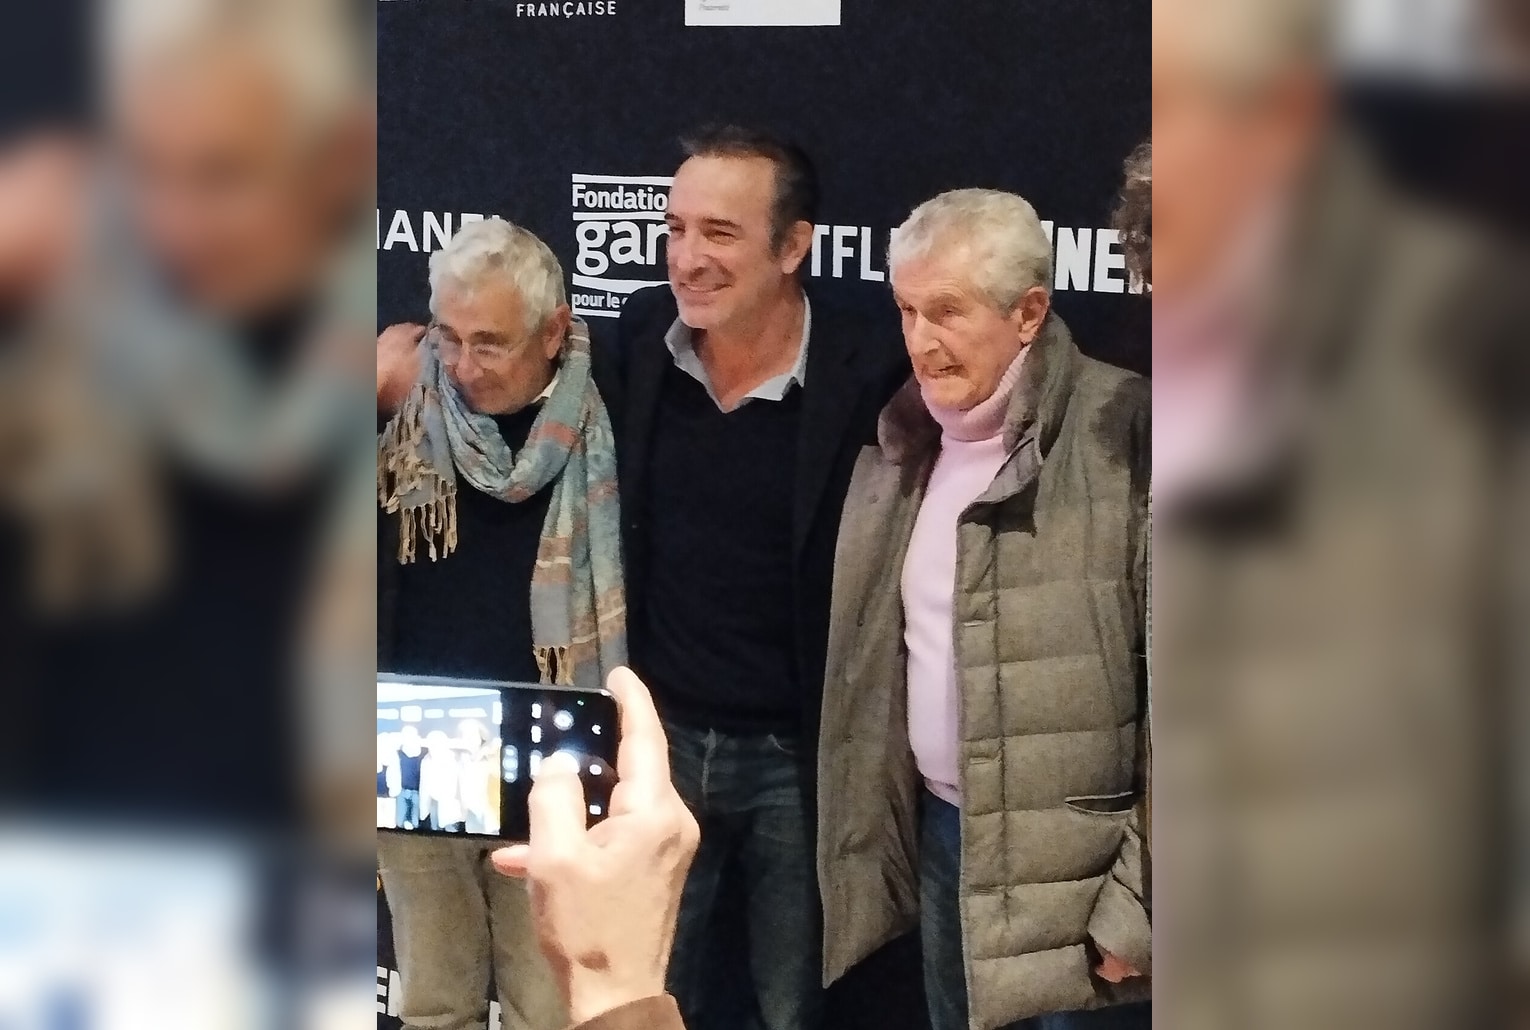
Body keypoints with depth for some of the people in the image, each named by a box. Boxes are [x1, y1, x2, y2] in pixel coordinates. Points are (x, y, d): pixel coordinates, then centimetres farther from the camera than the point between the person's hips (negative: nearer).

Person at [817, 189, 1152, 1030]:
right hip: (942, 835, 7)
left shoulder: (1122, 439, -16)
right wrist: (872, 831, 9)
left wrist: (1140, 905, -18)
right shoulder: (903, 446, 7)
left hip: (1076, 863, -7)